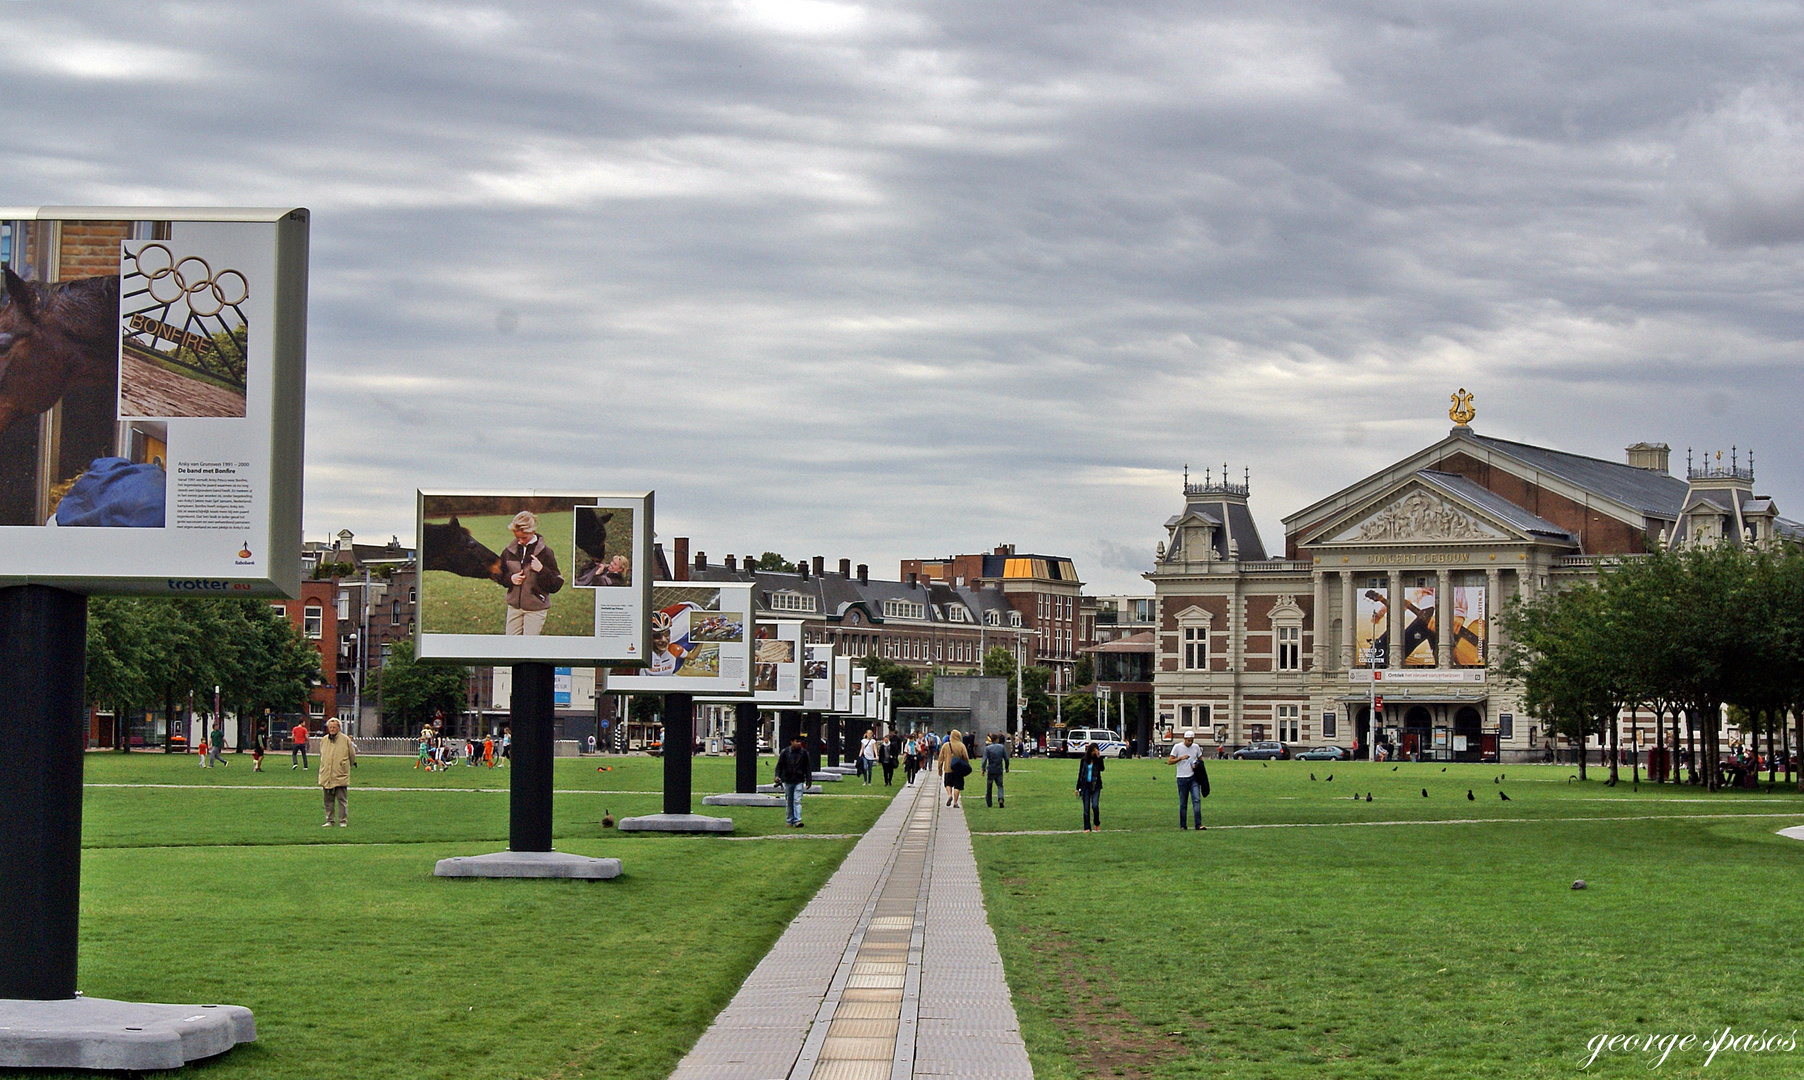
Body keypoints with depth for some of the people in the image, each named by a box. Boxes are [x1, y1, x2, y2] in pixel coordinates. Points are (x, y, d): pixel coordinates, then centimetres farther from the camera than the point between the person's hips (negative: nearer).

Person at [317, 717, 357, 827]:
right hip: (326, 776, 4)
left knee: (342, 799, -4)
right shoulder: (323, 740, 11)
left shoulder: (345, 740, -1)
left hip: (341, 776, -4)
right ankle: (329, 821, 14)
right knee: (328, 800, 7)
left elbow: (352, 756, 8)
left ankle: (343, 821, 1)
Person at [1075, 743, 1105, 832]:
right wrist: (1077, 788, 9)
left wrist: (1098, 757, -20)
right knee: (1086, 807, 0)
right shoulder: (1084, 760, 5)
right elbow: (1080, 773, 10)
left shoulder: (1098, 760, 1)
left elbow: (1102, 769, -19)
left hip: (1096, 785, -2)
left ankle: (1097, 824, 9)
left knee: (1095, 805, -14)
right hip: (1085, 785, 2)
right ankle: (1087, 827, 5)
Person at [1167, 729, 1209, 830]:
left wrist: (1197, 764, -3)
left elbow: (1201, 760, 20)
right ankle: (1182, 825, 12)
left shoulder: (1196, 747, 9)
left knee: (1197, 800, -11)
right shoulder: (1177, 747, -1)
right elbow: (1169, 761, -3)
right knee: (1183, 803, 3)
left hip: (1194, 778, 2)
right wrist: (1181, 758, -16)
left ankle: (1198, 824, -14)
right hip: (1182, 778, -2)